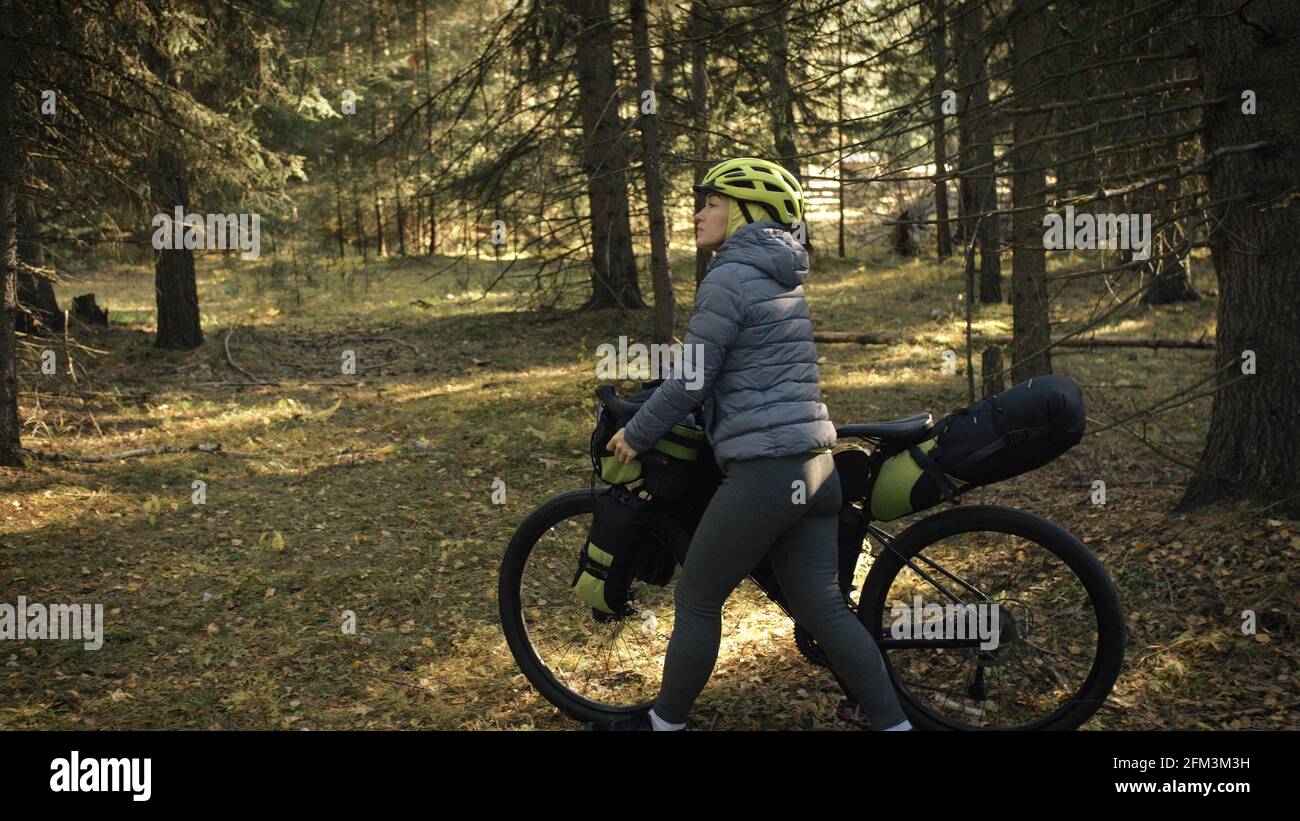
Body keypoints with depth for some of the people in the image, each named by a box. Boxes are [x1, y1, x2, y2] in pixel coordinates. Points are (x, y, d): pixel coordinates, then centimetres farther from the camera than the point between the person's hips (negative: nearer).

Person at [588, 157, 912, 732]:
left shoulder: (728, 279, -10)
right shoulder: (784, 277, 18)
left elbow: (689, 383, -11)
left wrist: (635, 435, 3)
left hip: (763, 471, -9)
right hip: (814, 466, 9)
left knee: (696, 602, 8)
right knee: (823, 608, 12)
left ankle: (664, 723, 23)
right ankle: (893, 722, 13)